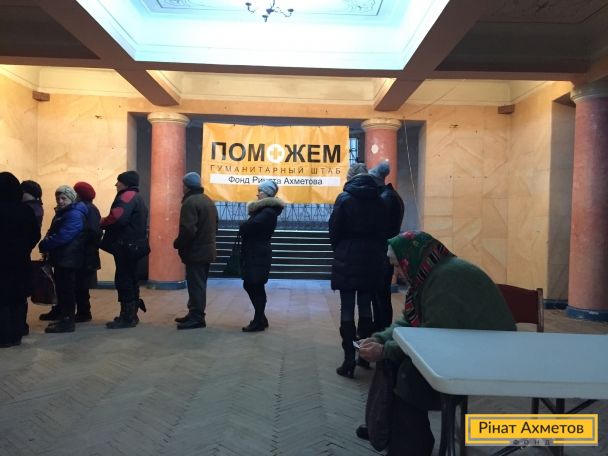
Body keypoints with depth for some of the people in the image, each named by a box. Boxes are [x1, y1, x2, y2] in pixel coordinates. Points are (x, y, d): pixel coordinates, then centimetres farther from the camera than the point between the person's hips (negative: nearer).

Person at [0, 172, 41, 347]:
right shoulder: (26, 210, 0)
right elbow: (36, 234, 2)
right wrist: (24, 250, 12)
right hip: (21, 260, 4)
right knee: (19, 297, 11)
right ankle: (17, 335, 16)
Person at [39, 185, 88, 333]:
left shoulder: (74, 214, -17)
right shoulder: (61, 213, 18)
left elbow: (63, 236, -26)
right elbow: (52, 232, 17)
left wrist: (44, 245, -16)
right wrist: (46, 243, -4)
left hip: (68, 257, -10)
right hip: (60, 256, 10)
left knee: (67, 288, -7)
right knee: (60, 285, 21)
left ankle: (67, 321, -4)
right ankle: (59, 311, 35)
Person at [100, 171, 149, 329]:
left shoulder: (128, 196, -13)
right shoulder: (136, 197, 21)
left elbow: (117, 217, -28)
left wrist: (102, 222, -10)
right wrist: (106, 223, 5)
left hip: (127, 245, -11)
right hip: (133, 245, 11)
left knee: (123, 281, -6)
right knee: (130, 280, 15)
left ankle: (127, 317, -2)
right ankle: (131, 315, 23)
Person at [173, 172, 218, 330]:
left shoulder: (190, 202, -17)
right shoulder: (209, 201, 15)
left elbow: (188, 230, -25)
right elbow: (215, 226, 19)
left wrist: (177, 243, -10)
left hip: (195, 251, -10)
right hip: (207, 249, 10)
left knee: (195, 285, -4)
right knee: (199, 284, 16)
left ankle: (197, 318, 1)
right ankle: (194, 314, 26)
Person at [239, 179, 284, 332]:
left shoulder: (268, 212, -16)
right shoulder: (263, 209, 17)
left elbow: (248, 226, -25)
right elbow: (250, 226, 11)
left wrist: (243, 227, -5)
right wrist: (245, 228, -8)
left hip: (259, 255, -10)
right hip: (254, 253, 10)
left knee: (256, 287, -2)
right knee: (250, 285, 14)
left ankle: (259, 322, 11)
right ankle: (260, 318, 27)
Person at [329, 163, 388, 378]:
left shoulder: (344, 198, -8)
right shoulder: (378, 200, 3)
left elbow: (334, 231, -5)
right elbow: (383, 231, 7)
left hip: (347, 260, -4)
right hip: (372, 260, 4)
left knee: (347, 309, 1)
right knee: (365, 307, 14)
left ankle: (349, 360, 1)